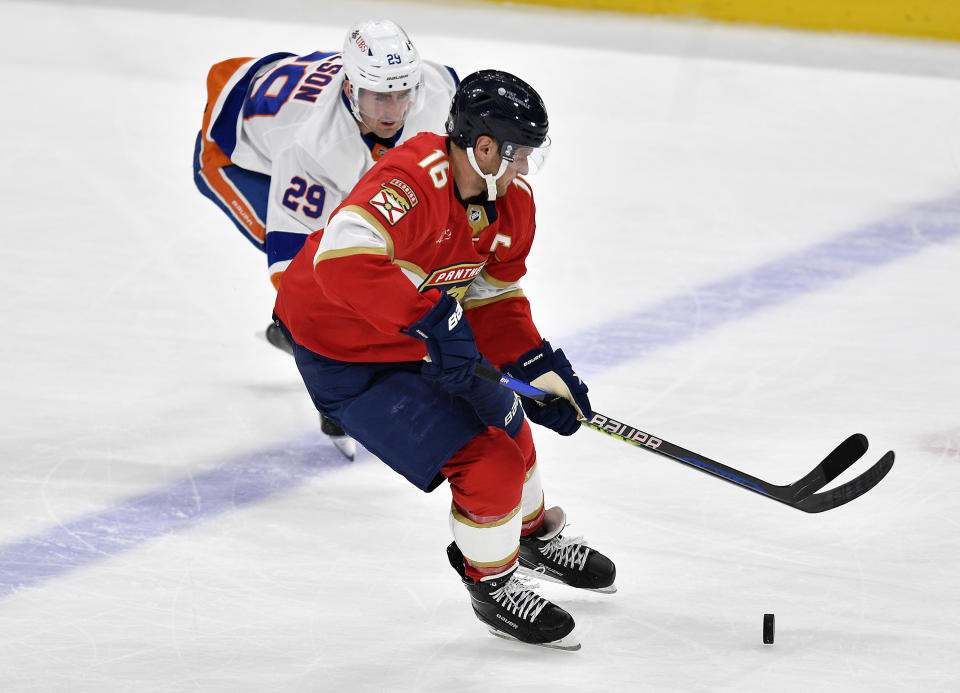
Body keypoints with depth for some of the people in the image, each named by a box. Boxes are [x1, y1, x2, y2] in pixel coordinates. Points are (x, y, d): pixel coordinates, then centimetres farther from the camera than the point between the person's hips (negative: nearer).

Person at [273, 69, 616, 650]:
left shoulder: (512, 200, -5)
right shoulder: (414, 184, -35)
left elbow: (495, 299, 7)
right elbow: (343, 259, -49)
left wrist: (541, 372, -5)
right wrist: (433, 317, -48)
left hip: (422, 339, 9)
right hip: (344, 359, -9)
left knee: (507, 430, 24)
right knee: (487, 465, -13)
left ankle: (533, 534, 55)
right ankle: (493, 586, 12)